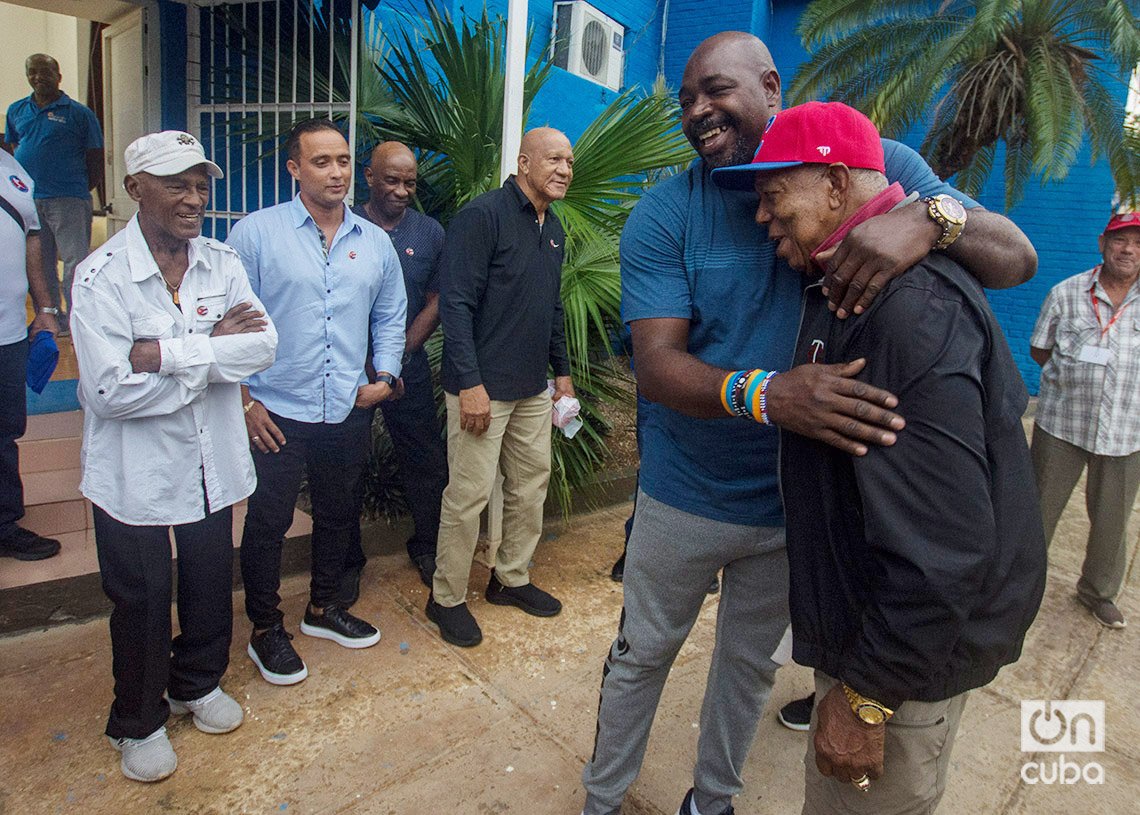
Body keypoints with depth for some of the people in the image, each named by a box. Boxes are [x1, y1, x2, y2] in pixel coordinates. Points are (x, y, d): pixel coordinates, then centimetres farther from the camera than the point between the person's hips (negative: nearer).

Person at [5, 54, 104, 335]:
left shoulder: (79, 113, 1)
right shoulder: (16, 110, 14)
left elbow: (95, 164, 2)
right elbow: (14, 151, 22)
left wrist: (77, 191, 0)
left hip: (68, 200, -5)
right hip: (25, 202, 5)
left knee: (75, 262, -9)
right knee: (38, 265, 11)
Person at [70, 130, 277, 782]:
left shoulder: (223, 264, -1)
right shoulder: (102, 277, -15)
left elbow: (264, 345, -15)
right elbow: (108, 391, -24)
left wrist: (168, 352, -24)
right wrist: (213, 350, -18)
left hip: (212, 461, 4)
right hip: (134, 472, -4)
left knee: (211, 584, 20)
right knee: (142, 600, 13)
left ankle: (199, 683, 47)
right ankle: (139, 722, 37)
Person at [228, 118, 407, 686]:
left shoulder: (374, 241, 7)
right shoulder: (256, 233, -6)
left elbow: (390, 317, 15)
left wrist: (385, 376, 2)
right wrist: (245, 401, -9)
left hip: (350, 412, 4)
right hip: (278, 413, -4)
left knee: (339, 516, 18)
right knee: (268, 523, 7)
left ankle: (323, 608, 40)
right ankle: (265, 631, 27)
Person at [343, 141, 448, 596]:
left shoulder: (430, 233, 6)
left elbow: (436, 302, 4)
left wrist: (402, 349, -8)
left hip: (408, 369, 2)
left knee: (427, 463, 8)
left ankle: (426, 547, 29)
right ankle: (347, 561, 25)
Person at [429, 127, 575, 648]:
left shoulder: (553, 230, 14)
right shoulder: (482, 215, -12)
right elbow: (456, 303, -17)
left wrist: (562, 371, 19)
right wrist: (470, 383, -22)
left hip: (532, 390, 9)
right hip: (482, 388, -8)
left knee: (532, 483, 15)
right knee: (469, 495, -2)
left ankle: (511, 579, 32)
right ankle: (446, 599, 15)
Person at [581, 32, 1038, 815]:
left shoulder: (876, 165, -8)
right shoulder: (663, 215, -12)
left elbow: (1018, 259, -14)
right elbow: (655, 365, -21)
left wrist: (932, 216, -36)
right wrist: (767, 394, -41)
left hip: (801, 498, 2)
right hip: (685, 493, -1)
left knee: (753, 663, 22)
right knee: (641, 654, 16)